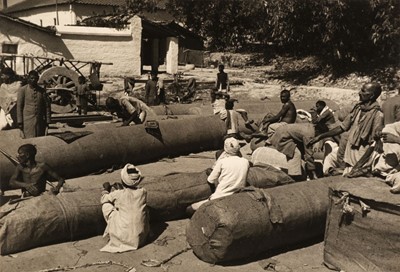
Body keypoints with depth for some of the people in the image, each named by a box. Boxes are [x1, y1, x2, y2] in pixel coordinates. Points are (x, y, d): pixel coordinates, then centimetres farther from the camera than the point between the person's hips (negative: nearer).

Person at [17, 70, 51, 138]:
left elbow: (47, 106, 10)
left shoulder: (42, 91, 10)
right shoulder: (23, 90, 4)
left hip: (40, 122, 3)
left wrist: (47, 121, 5)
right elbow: (19, 106, 2)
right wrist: (20, 122, -3)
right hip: (27, 121, -2)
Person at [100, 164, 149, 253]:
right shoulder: (143, 192, -2)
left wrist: (106, 190, 31)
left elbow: (104, 200, 11)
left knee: (106, 205, 8)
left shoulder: (117, 194, -10)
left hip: (123, 238, -3)